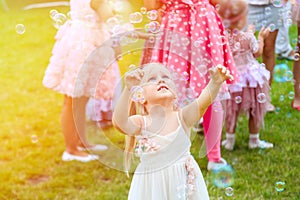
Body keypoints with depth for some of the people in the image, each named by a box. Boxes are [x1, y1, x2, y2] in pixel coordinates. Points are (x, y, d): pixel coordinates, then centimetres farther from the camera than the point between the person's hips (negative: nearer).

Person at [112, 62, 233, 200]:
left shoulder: (181, 117, -8)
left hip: (183, 182, 1)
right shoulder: (141, 123, -10)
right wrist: (129, 89, -44)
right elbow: (119, 122, -31)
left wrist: (216, 81, -44)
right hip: (152, 187, -1)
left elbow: (203, 102, -25)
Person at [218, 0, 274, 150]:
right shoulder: (248, 37, -20)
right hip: (250, 78, -3)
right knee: (255, 111, 15)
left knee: (231, 111, 18)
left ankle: (229, 140, 26)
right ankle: (254, 140, 27)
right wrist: (261, 37, 10)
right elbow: (257, 53, -4)